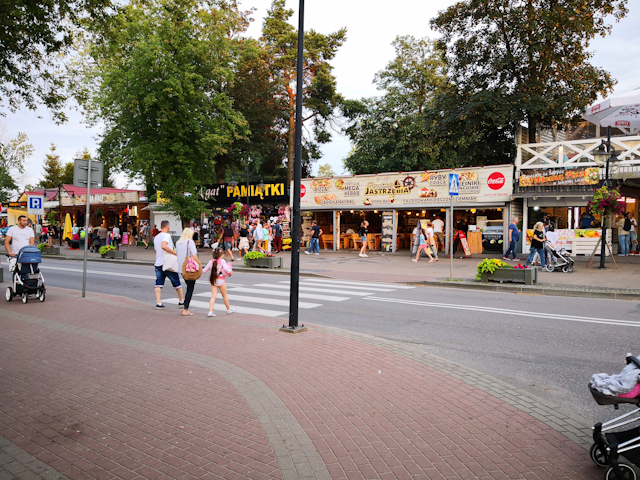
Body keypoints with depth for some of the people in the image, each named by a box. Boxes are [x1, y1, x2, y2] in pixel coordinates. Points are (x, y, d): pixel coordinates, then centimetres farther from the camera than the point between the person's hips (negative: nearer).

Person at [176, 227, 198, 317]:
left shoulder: (178, 243, 12)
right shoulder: (190, 242, -9)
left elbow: (177, 254, 16)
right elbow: (194, 255, -14)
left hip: (181, 268, 7)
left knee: (189, 288, 18)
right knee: (190, 289, -1)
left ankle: (185, 307, 17)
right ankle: (185, 310, -4)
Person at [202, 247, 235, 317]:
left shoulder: (211, 261, 2)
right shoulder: (222, 261, -11)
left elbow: (204, 270, 6)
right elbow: (226, 269, -22)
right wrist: (230, 273, -3)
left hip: (213, 280, 4)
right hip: (220, 280, -4)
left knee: (213, 296, 2)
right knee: (225, 296, 13)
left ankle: (210, 311, -10)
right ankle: (229, 309, 29)